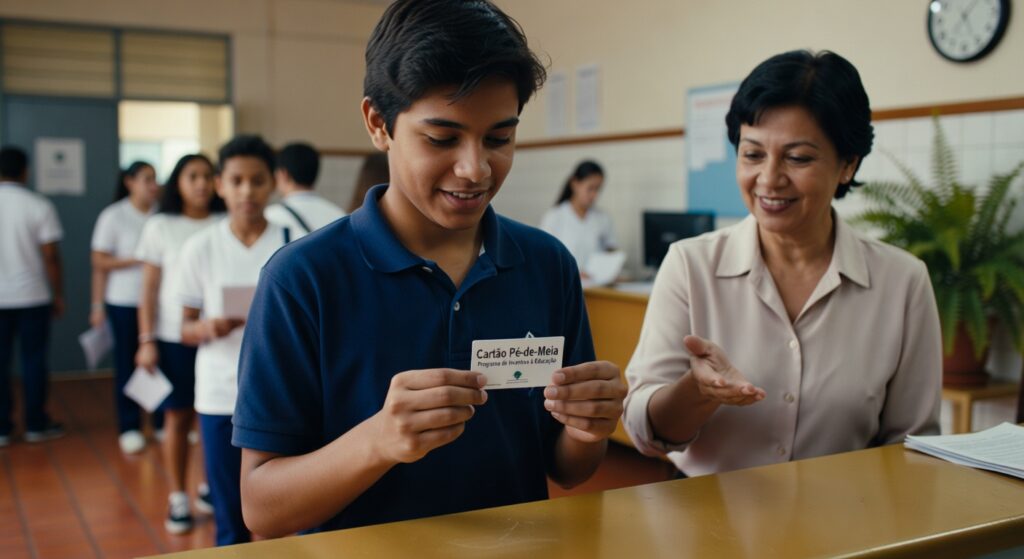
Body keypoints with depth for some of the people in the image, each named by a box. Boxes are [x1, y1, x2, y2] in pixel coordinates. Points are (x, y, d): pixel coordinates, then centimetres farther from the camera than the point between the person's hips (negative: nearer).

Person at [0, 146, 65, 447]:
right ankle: (36, 425, 15)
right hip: (32, 297, -1)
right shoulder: (39, 206, -7)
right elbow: (50, 256, -7)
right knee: (34, 360, 8)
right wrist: (59, 295, 3)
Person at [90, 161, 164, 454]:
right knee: (127, 364, 6)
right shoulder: (113, 216, -3)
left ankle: (162, 423, 14)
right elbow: (100, 262, -3)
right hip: (124, 302, -2)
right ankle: (129, 429, 16)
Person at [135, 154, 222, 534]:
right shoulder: (160, 227, 3)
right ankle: (177, 498, 14)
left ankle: (210, 487, 20)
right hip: (174, 336, -1)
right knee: (178, 416, 3)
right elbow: (150, 289, 3)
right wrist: (146, 340, -2)